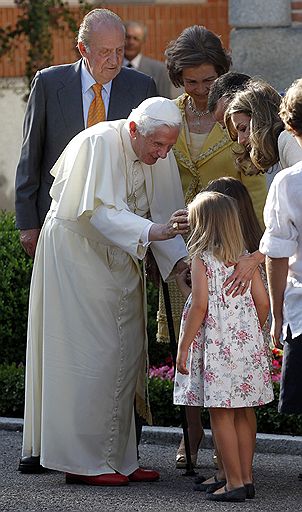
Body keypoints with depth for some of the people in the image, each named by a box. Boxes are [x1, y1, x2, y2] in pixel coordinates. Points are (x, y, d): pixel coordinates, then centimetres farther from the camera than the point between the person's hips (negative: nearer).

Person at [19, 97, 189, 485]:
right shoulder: (99, 143, -24)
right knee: (89, 355, -9)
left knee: (126, 355, 7)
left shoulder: (161, 157, -3)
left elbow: (165, 216, -3)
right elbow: (100, 212, -32)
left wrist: (180, 261, -19)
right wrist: (152, 231, -44)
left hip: (118, 260, 8)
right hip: (76, 253, -8)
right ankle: (83, 461, -4)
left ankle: (118, 459, 14)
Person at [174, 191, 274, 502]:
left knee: (221, 416, -2)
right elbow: (263, 302, 6)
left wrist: (184, 347, -10)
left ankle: (234, 483, -3)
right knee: (240, 415, 13)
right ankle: (246, 478, 16)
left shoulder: (201, 259, -8)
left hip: (216, 345, -6)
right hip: (247, 345, 6)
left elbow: (200, 305, -14)